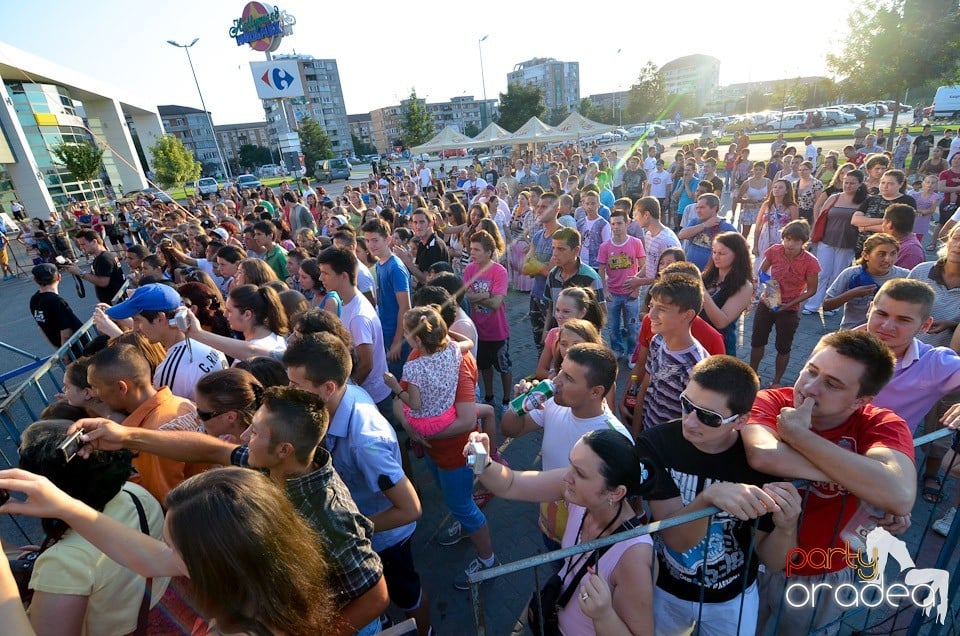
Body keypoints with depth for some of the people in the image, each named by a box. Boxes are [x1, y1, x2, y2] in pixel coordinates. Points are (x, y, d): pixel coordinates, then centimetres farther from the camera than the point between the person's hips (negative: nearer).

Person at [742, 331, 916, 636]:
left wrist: (796, 433, -37)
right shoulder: (770, 402, -22)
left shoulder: (881, 425, -19)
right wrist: (862, 486, -35)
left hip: (821, 578, 1)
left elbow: (900, 497, -39)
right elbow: (762, 456, -44)